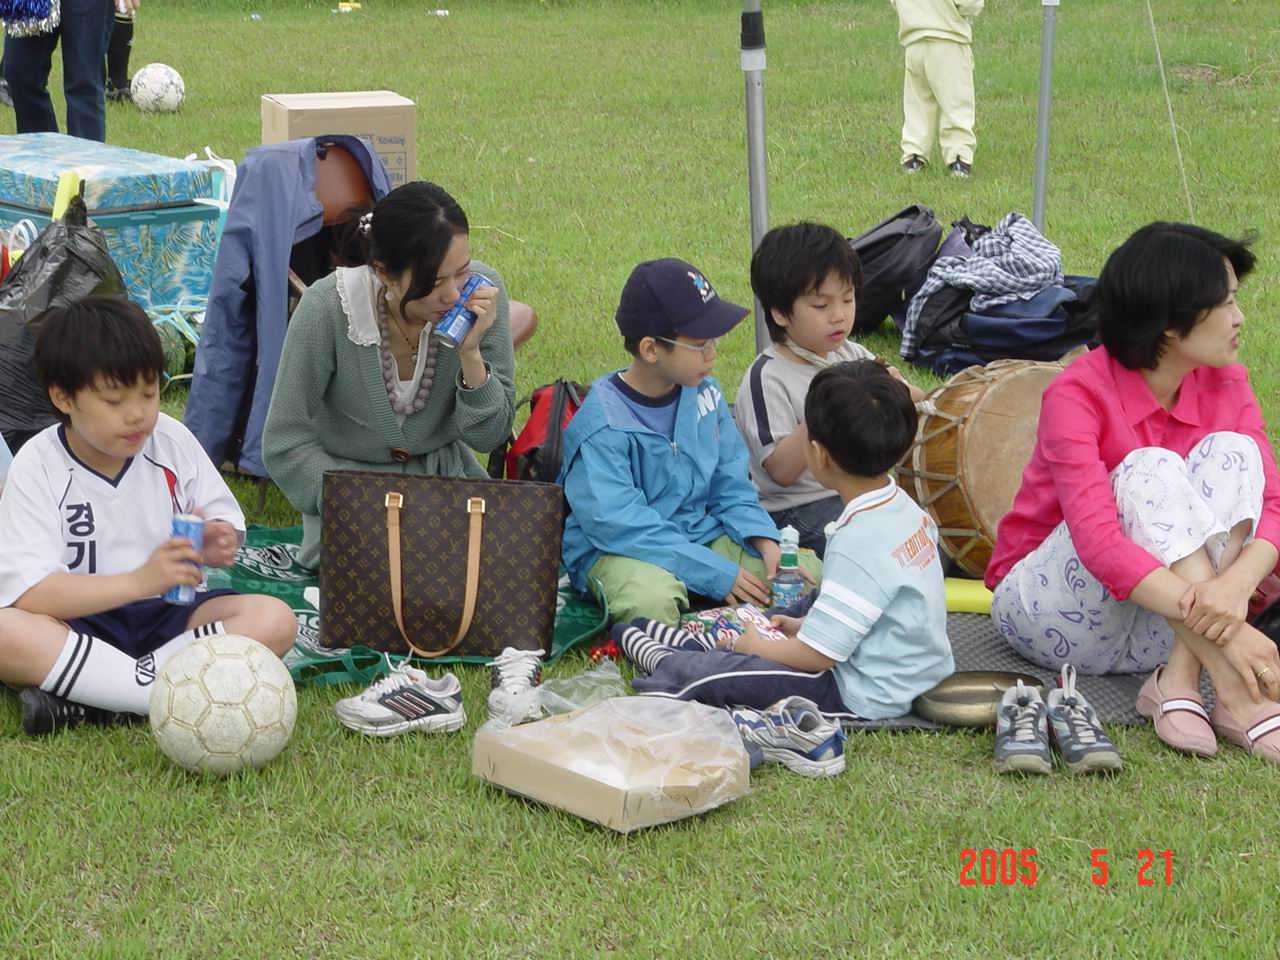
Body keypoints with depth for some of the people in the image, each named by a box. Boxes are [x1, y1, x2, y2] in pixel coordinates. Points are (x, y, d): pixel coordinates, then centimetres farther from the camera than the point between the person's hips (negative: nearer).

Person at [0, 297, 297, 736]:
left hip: (165, 616, 4)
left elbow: (225, 520, 9)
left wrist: (219, 541, -18)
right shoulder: (37, 468, -10)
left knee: (274, 619, -22)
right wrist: (139, 581, -33)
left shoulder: (173, 441, -1)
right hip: (77, 623, -4)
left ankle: (86, 700, -26)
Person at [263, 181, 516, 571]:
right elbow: (286, 445, -15)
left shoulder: (483, 291, -17)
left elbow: (489, 436, -9)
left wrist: (471, 354, -27)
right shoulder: (327, 309, -24)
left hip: (446, 475, 3)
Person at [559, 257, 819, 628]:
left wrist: (764, 541, -9)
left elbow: (731, 486, 11)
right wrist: (719, 574, -25)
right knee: (652, 598, -40)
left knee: (808, 570, -11)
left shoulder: (704, 395, 4)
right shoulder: (602, 426, -18)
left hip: (702, 535, 7)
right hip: (617, 551, -6)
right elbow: (620, 527, -24)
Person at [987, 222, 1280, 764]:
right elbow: (1097, 540, -32)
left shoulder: (1226, 385, -2)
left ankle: (1180, 679, -28)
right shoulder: (1078, 395, -19)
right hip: (1049, 612, -4)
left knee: (1232, 450, -17)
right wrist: (1224, 630, -42)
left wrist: (1236, 584, -37)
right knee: (1149, 470, -28)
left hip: (1160, 631, 5)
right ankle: (1235, 696, -37)